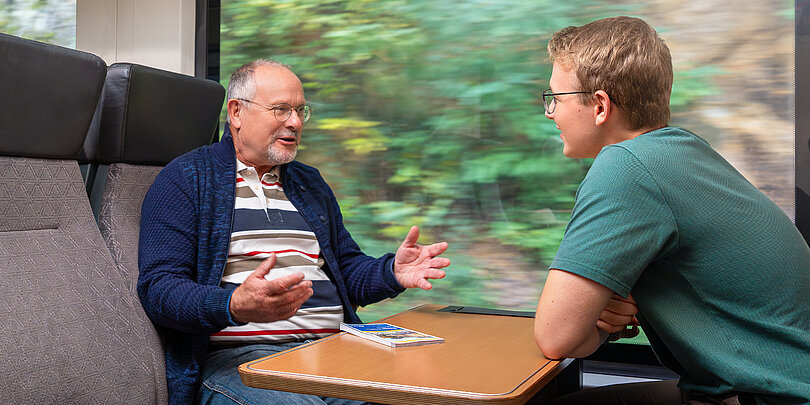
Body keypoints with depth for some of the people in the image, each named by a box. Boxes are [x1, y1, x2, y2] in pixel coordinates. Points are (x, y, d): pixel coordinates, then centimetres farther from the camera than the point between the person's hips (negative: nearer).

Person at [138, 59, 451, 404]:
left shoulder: (310, 184, 24)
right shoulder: (185, 179, 4)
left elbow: (348, 267, 27)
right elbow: (159, 287, -6)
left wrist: (393, 272, 4)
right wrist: (235, 307, -25)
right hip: (237, 357, -5)